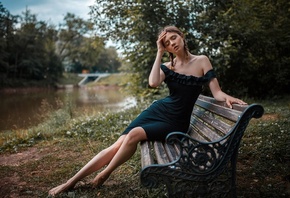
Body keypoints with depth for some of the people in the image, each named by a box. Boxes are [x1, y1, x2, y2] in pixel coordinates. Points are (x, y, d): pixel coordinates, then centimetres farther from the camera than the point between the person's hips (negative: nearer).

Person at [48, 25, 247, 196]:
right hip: (158, 110, 3)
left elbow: (216, 91, -5)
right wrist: (159, 53, -9)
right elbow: (153, 83, -14)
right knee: (118, 145, -9)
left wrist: (227, 97, -27)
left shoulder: (201, 61, -1)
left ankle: (105, 175, -8)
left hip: (175, 122, -3)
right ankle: (72, 181, -2)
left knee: (135, 134, -29)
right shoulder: (168, 66, 7)